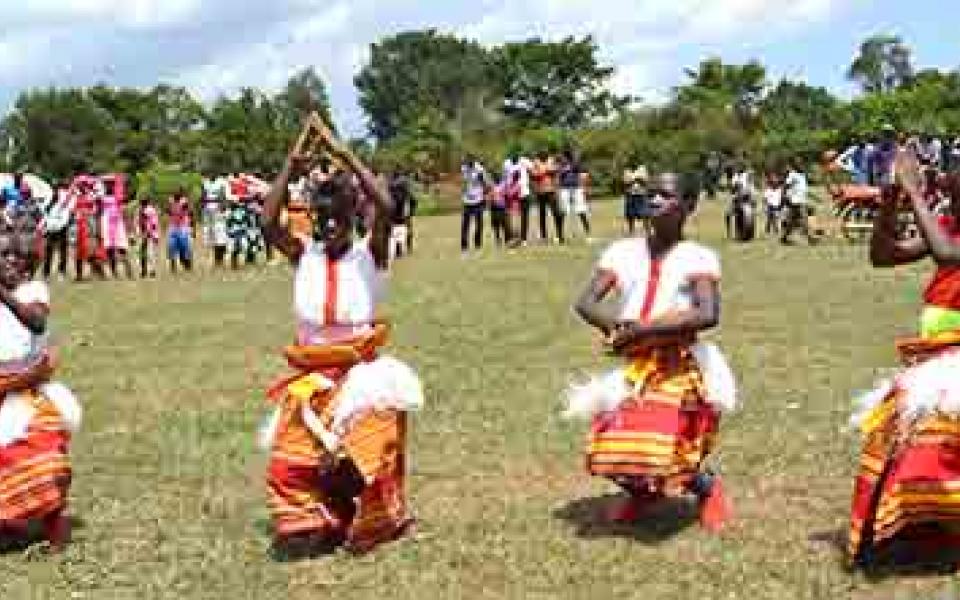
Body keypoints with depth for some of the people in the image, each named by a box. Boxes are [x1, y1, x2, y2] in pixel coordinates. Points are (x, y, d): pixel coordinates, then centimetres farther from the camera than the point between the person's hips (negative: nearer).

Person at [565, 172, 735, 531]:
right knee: (613, 449, 1)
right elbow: (585, 302, -3)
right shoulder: (623, 252, 3)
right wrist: (618, 327, -24)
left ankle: (708, 489, 23)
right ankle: (642, 491, 37)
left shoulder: (698, 257, -8)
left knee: (664, 451, -12)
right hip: (631, 367, 4)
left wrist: (642, 329, -24)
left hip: (677, 368, -4)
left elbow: (708, 314, -23)